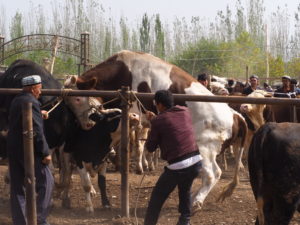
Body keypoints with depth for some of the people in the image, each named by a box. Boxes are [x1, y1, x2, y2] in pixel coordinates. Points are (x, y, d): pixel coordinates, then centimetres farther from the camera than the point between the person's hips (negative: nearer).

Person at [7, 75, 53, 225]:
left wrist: (39, 114, 35)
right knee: (46, 181, 1)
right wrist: (45, 153, -15)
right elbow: (37, 131, -19)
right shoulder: (31, 103, -15)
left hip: (12, 148, 9)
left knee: (17, 186, 11)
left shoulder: (16, 101, 11)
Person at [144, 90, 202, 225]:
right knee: (185, 191, 30)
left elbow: (150, 148, 3)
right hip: (196, 161, 6)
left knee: (157, 199, 9)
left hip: (177, 166, -6)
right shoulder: (185, 111, 9)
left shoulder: (159, 120, -6)